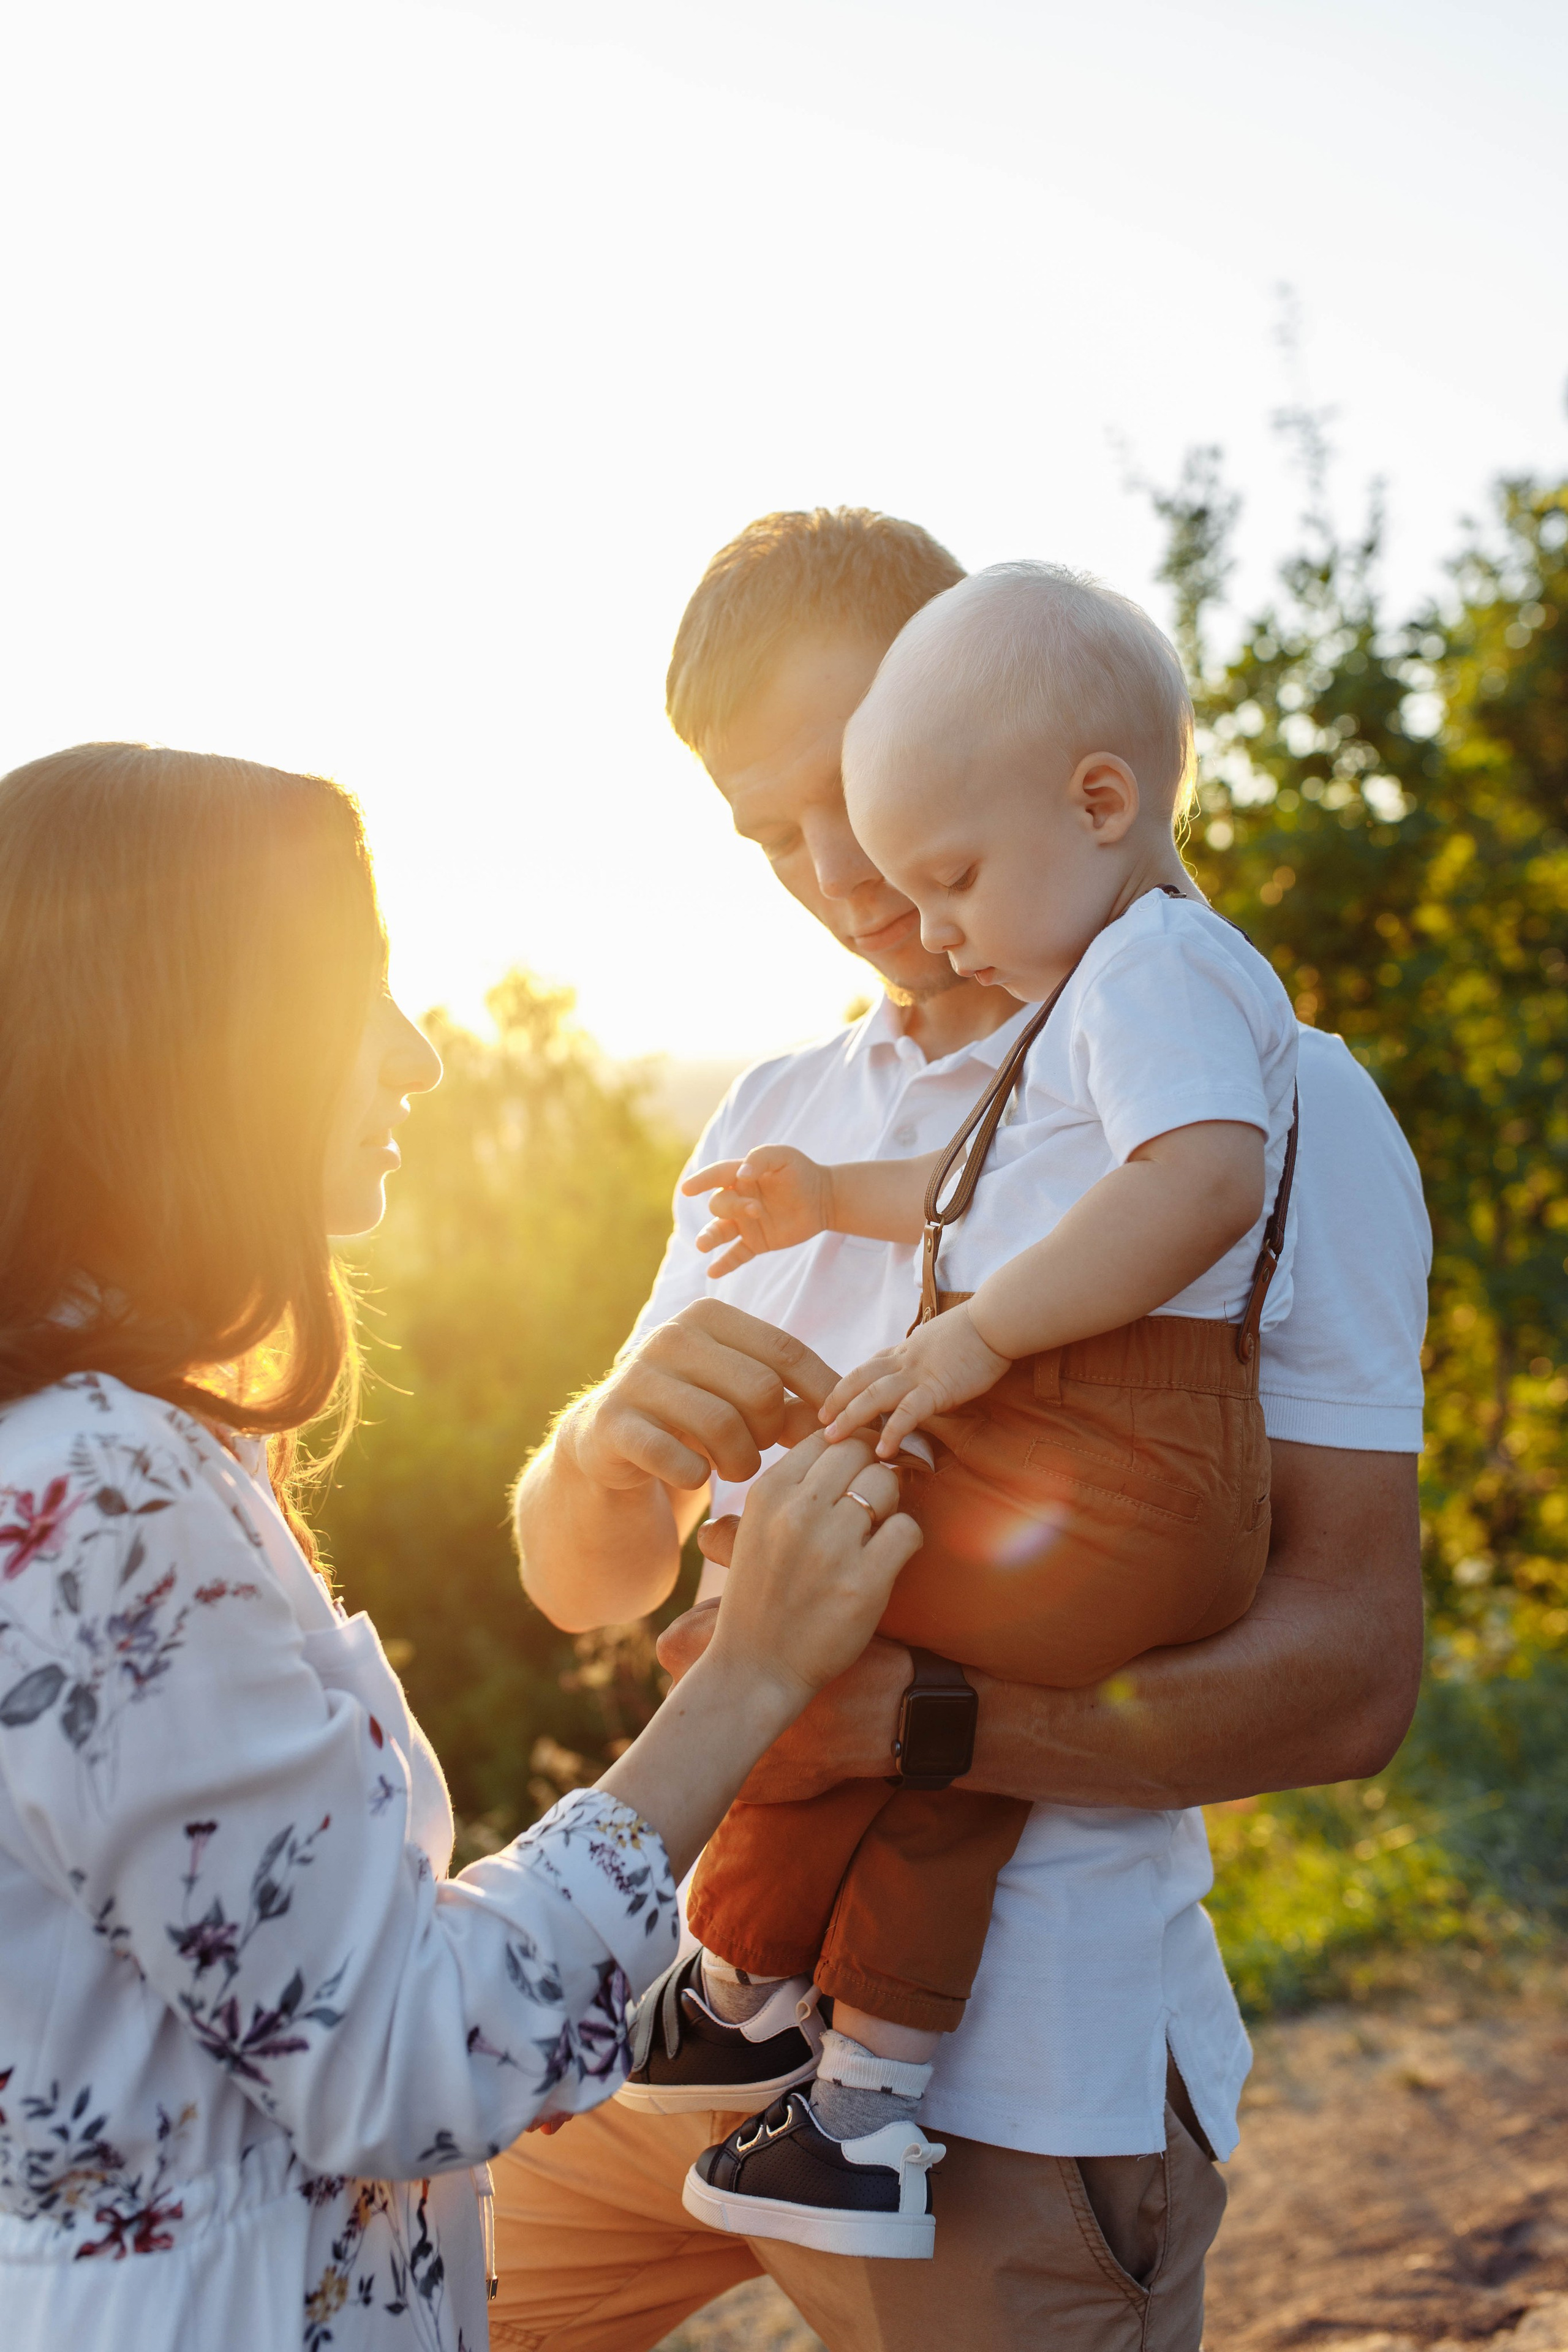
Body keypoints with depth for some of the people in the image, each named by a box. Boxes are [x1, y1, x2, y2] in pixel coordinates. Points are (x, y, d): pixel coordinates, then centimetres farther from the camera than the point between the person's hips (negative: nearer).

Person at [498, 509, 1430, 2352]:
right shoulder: (773, 1121, 11)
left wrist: (918, 1715, -29)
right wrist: (618, 1439, -18)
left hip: (1011, 2076, -6)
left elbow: (1351, 1669, -15)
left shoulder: (1276, 1110, -9)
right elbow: (578, 1577, 7)